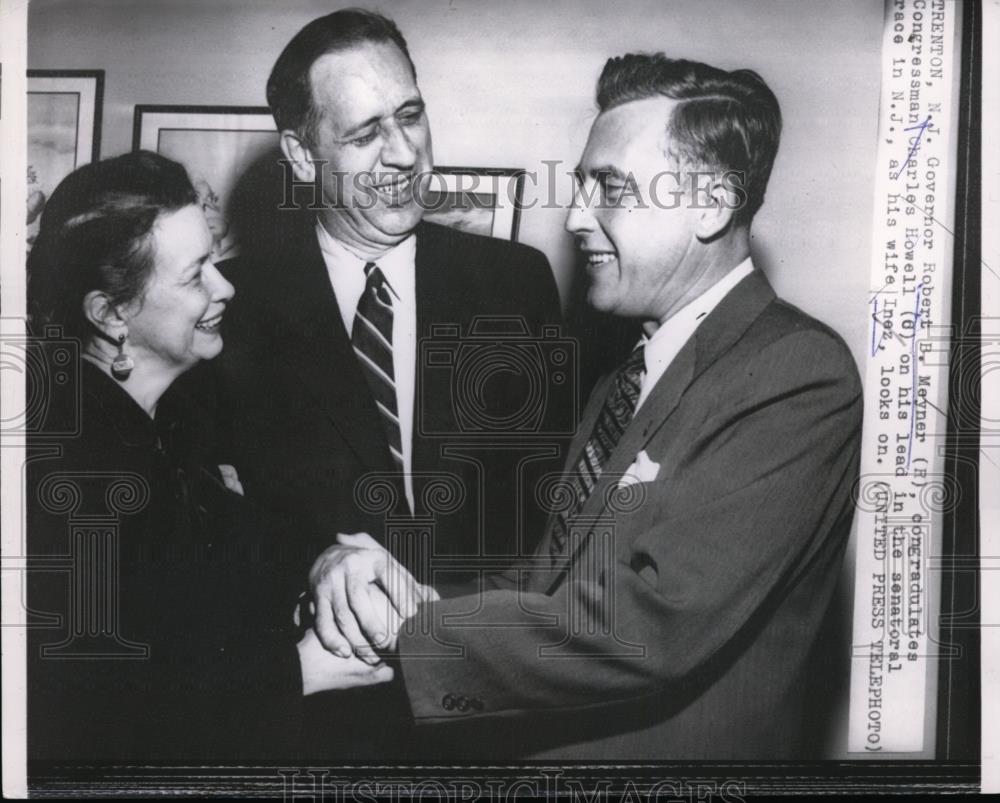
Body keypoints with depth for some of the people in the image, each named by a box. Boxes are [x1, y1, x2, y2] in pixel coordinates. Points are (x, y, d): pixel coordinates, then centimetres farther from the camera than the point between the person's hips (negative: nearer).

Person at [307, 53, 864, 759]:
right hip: (529, 741, 6)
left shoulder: (800, 374, -18)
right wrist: (410, 588, -12)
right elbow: (550, 585, 4)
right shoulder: (626, 378, 7)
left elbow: (650, 628, -25)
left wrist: (405, 627, -18)